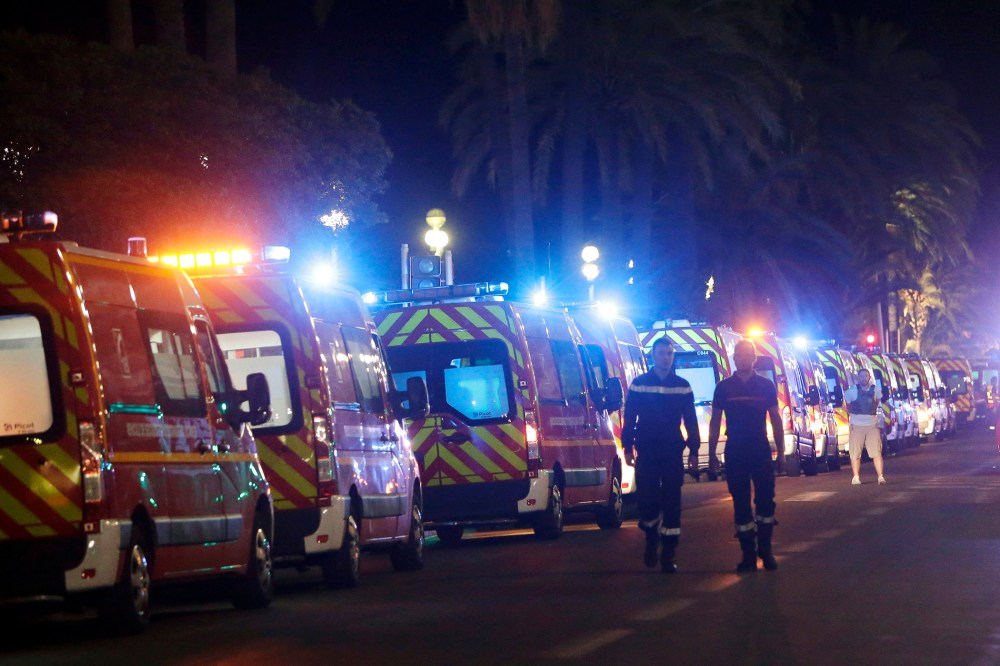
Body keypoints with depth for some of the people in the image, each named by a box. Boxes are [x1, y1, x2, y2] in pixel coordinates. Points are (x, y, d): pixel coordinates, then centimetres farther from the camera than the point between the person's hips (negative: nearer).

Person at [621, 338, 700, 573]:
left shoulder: (682, 386, 7)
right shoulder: (639, 384, 3)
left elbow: (690, 421, 9)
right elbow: (629, 418, 4)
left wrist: (694, 450, 4)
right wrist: (628, 447, -2)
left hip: (673, 454, 1)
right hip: (646, 454, -1)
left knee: (672, 504, -3)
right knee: (647, 501, -4)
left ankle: (668, 556, 0)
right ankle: (651, 541, 23)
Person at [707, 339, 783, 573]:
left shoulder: (766, 386, 3)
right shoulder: (724, 387, 3)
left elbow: (776, 419, 6)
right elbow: (715, 421, 6)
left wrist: (780, 452, 2)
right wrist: (711, 453, 2)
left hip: (761, 452, 0)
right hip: (735, 454, 0)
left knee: (766, 501, -4)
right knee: (741, 505, 1)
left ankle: (765, 550, 7)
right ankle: (748, 554, 4)